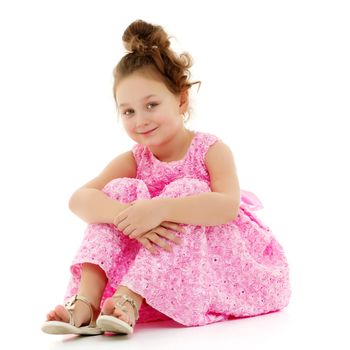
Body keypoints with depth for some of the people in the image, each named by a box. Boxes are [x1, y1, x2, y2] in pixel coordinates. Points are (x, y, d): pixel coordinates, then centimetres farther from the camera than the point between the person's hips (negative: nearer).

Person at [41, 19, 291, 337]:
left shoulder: (212, 150, -11)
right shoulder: (132, 161, 0)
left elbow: (228, 205, -32)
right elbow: (79, 199, -18)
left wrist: (159, 208, -43)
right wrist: (127, 216, -39)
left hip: (224, 266, -3)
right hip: (161, 272, 3)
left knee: (185, 191, -27)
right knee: (121, 190, -13)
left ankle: (130, 300, -37)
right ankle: (86, 302, -28)